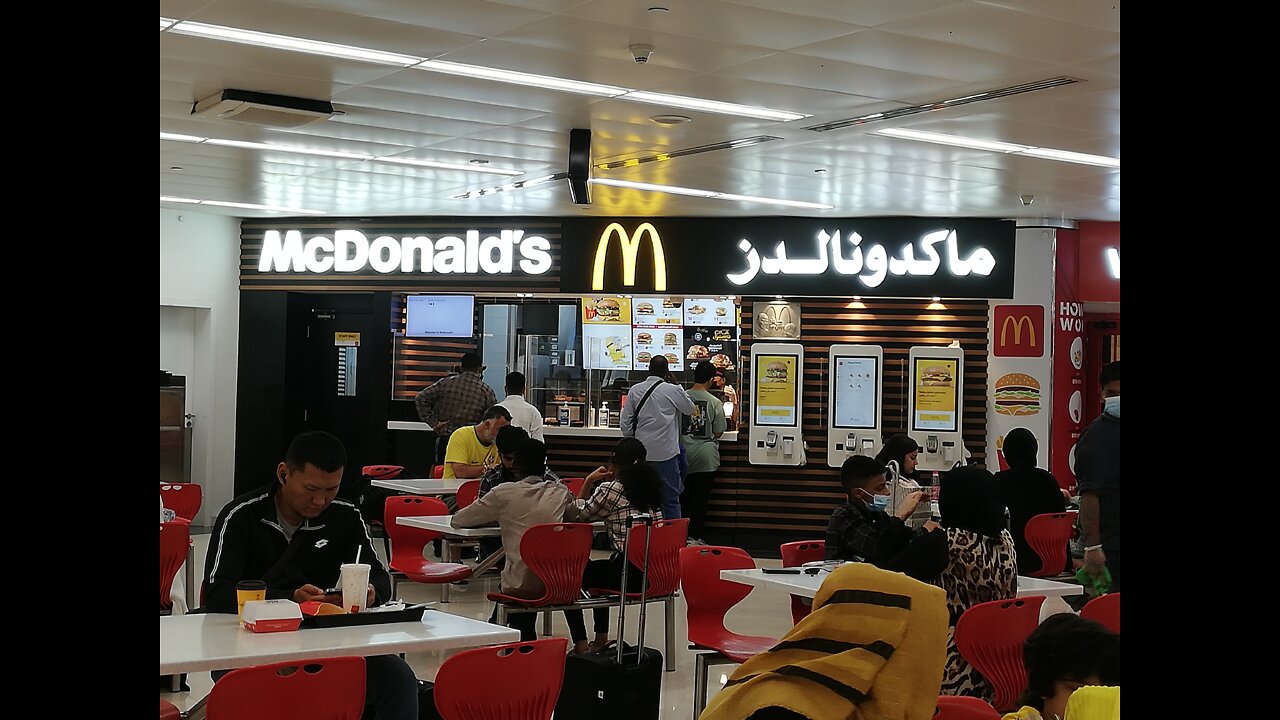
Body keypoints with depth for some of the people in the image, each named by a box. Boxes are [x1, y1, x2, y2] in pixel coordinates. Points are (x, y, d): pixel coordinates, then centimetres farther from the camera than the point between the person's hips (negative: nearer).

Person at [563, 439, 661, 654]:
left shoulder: (610, 489, -7)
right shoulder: (651, 487, 13)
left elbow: (575, 515, 3)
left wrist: (588, 482, 9)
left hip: (628, 573, -8)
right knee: (595, 571, 34)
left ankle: (580, 644, 6)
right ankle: (601, 640, 38)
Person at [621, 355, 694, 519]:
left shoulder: (634, 390, 1)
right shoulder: (673, 390, -9)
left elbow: (625, 422, 4)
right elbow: (690, 409, 9)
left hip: (641, 453, 3)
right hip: (666, 453, -3)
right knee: (670, 499, 4)